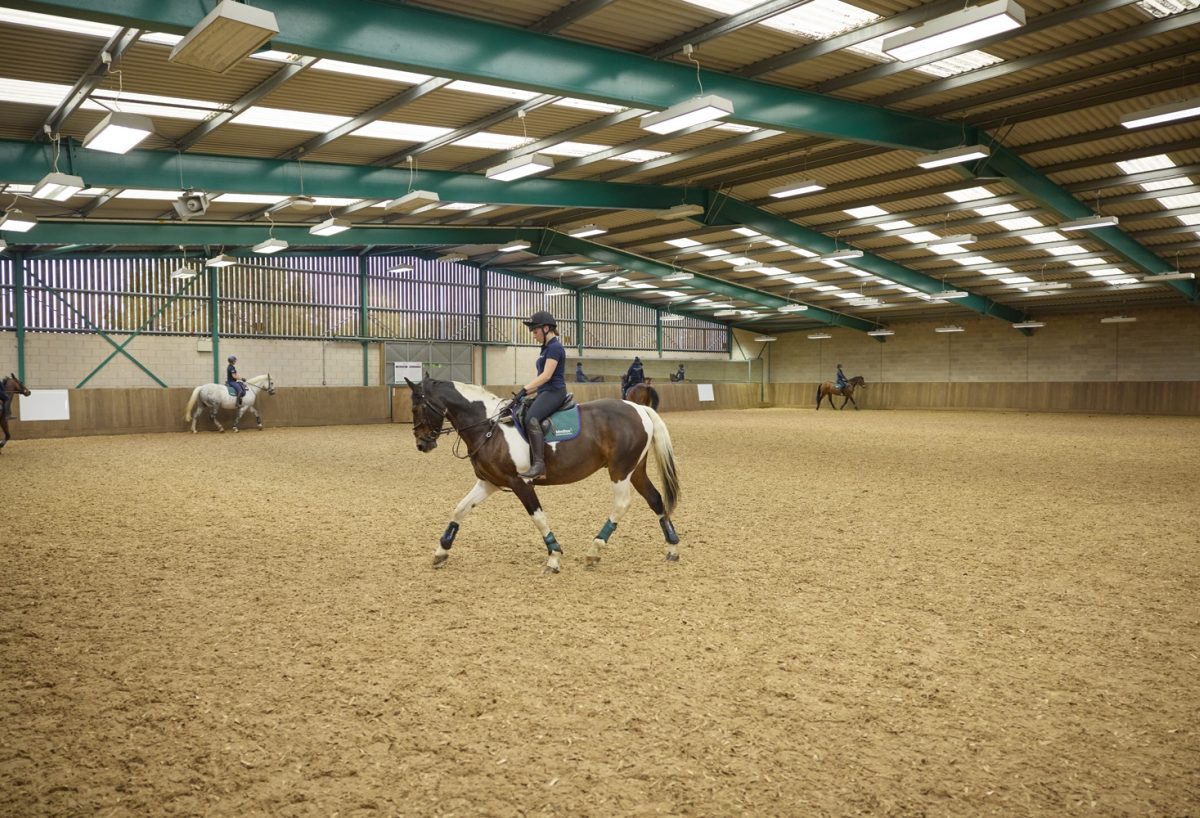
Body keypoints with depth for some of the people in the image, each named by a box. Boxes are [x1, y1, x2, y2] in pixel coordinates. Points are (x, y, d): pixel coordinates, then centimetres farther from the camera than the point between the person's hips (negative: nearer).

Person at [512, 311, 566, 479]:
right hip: (545, 392, 11)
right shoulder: (547, 348, 19)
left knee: (531, 419, -32)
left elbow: (546, 375, -19)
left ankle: (538, 464, -36)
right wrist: (526, 392, 14)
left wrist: (524, 389, -21)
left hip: (554, 392, -11)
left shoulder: (555, 347, -11)